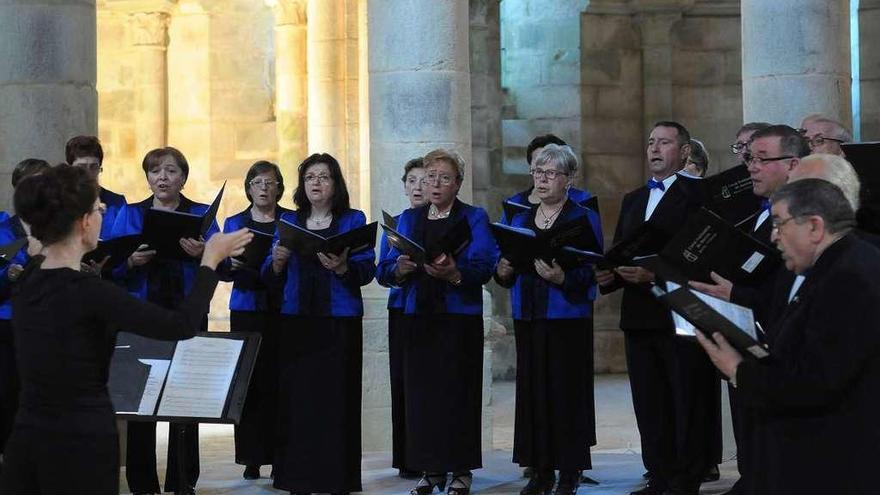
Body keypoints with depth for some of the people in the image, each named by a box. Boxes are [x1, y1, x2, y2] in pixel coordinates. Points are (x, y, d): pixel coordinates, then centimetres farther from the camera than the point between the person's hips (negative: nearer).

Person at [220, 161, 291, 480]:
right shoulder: (234, 223, 12)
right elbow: (222, 271, 5)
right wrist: (232, 264, -17)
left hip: (282, 308, -1)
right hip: (247, 309, 1)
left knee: (278, 380, -6)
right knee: (248, 381, -2)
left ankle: (279, 453, 0)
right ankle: (252, 456, 3)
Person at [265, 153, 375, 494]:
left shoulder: (353, 220, 7)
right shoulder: (289, 222, 14)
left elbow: (367, 270, -3)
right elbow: (271, 279, 11)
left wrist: (342, 267, -22)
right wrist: (277, 262, -11)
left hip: (339, 322, -2)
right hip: (296, 321, 2)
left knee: (336, 398, -6)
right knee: (297, 397, -2)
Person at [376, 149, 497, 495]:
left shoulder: (474, 218, 4)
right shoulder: (408, 219, 15)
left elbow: (483, 268, -10)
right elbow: (385, 269, 6)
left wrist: (454, 274, -29)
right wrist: (400, 269, -16)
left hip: (459, 316, -3)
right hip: (418, 315, 3)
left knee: (457, 392, -5)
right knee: (421, 391, 1)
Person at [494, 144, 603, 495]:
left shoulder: (584, 219, -2)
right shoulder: (519, 219, 15)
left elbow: (591, 273, -10)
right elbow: (507, 269, 16)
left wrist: (562, 278, -27)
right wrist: (503, 272, -6)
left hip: (567, 318, -5)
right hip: (528, 317, 5)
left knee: (566, 390, -4)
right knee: (532, 389, 4)